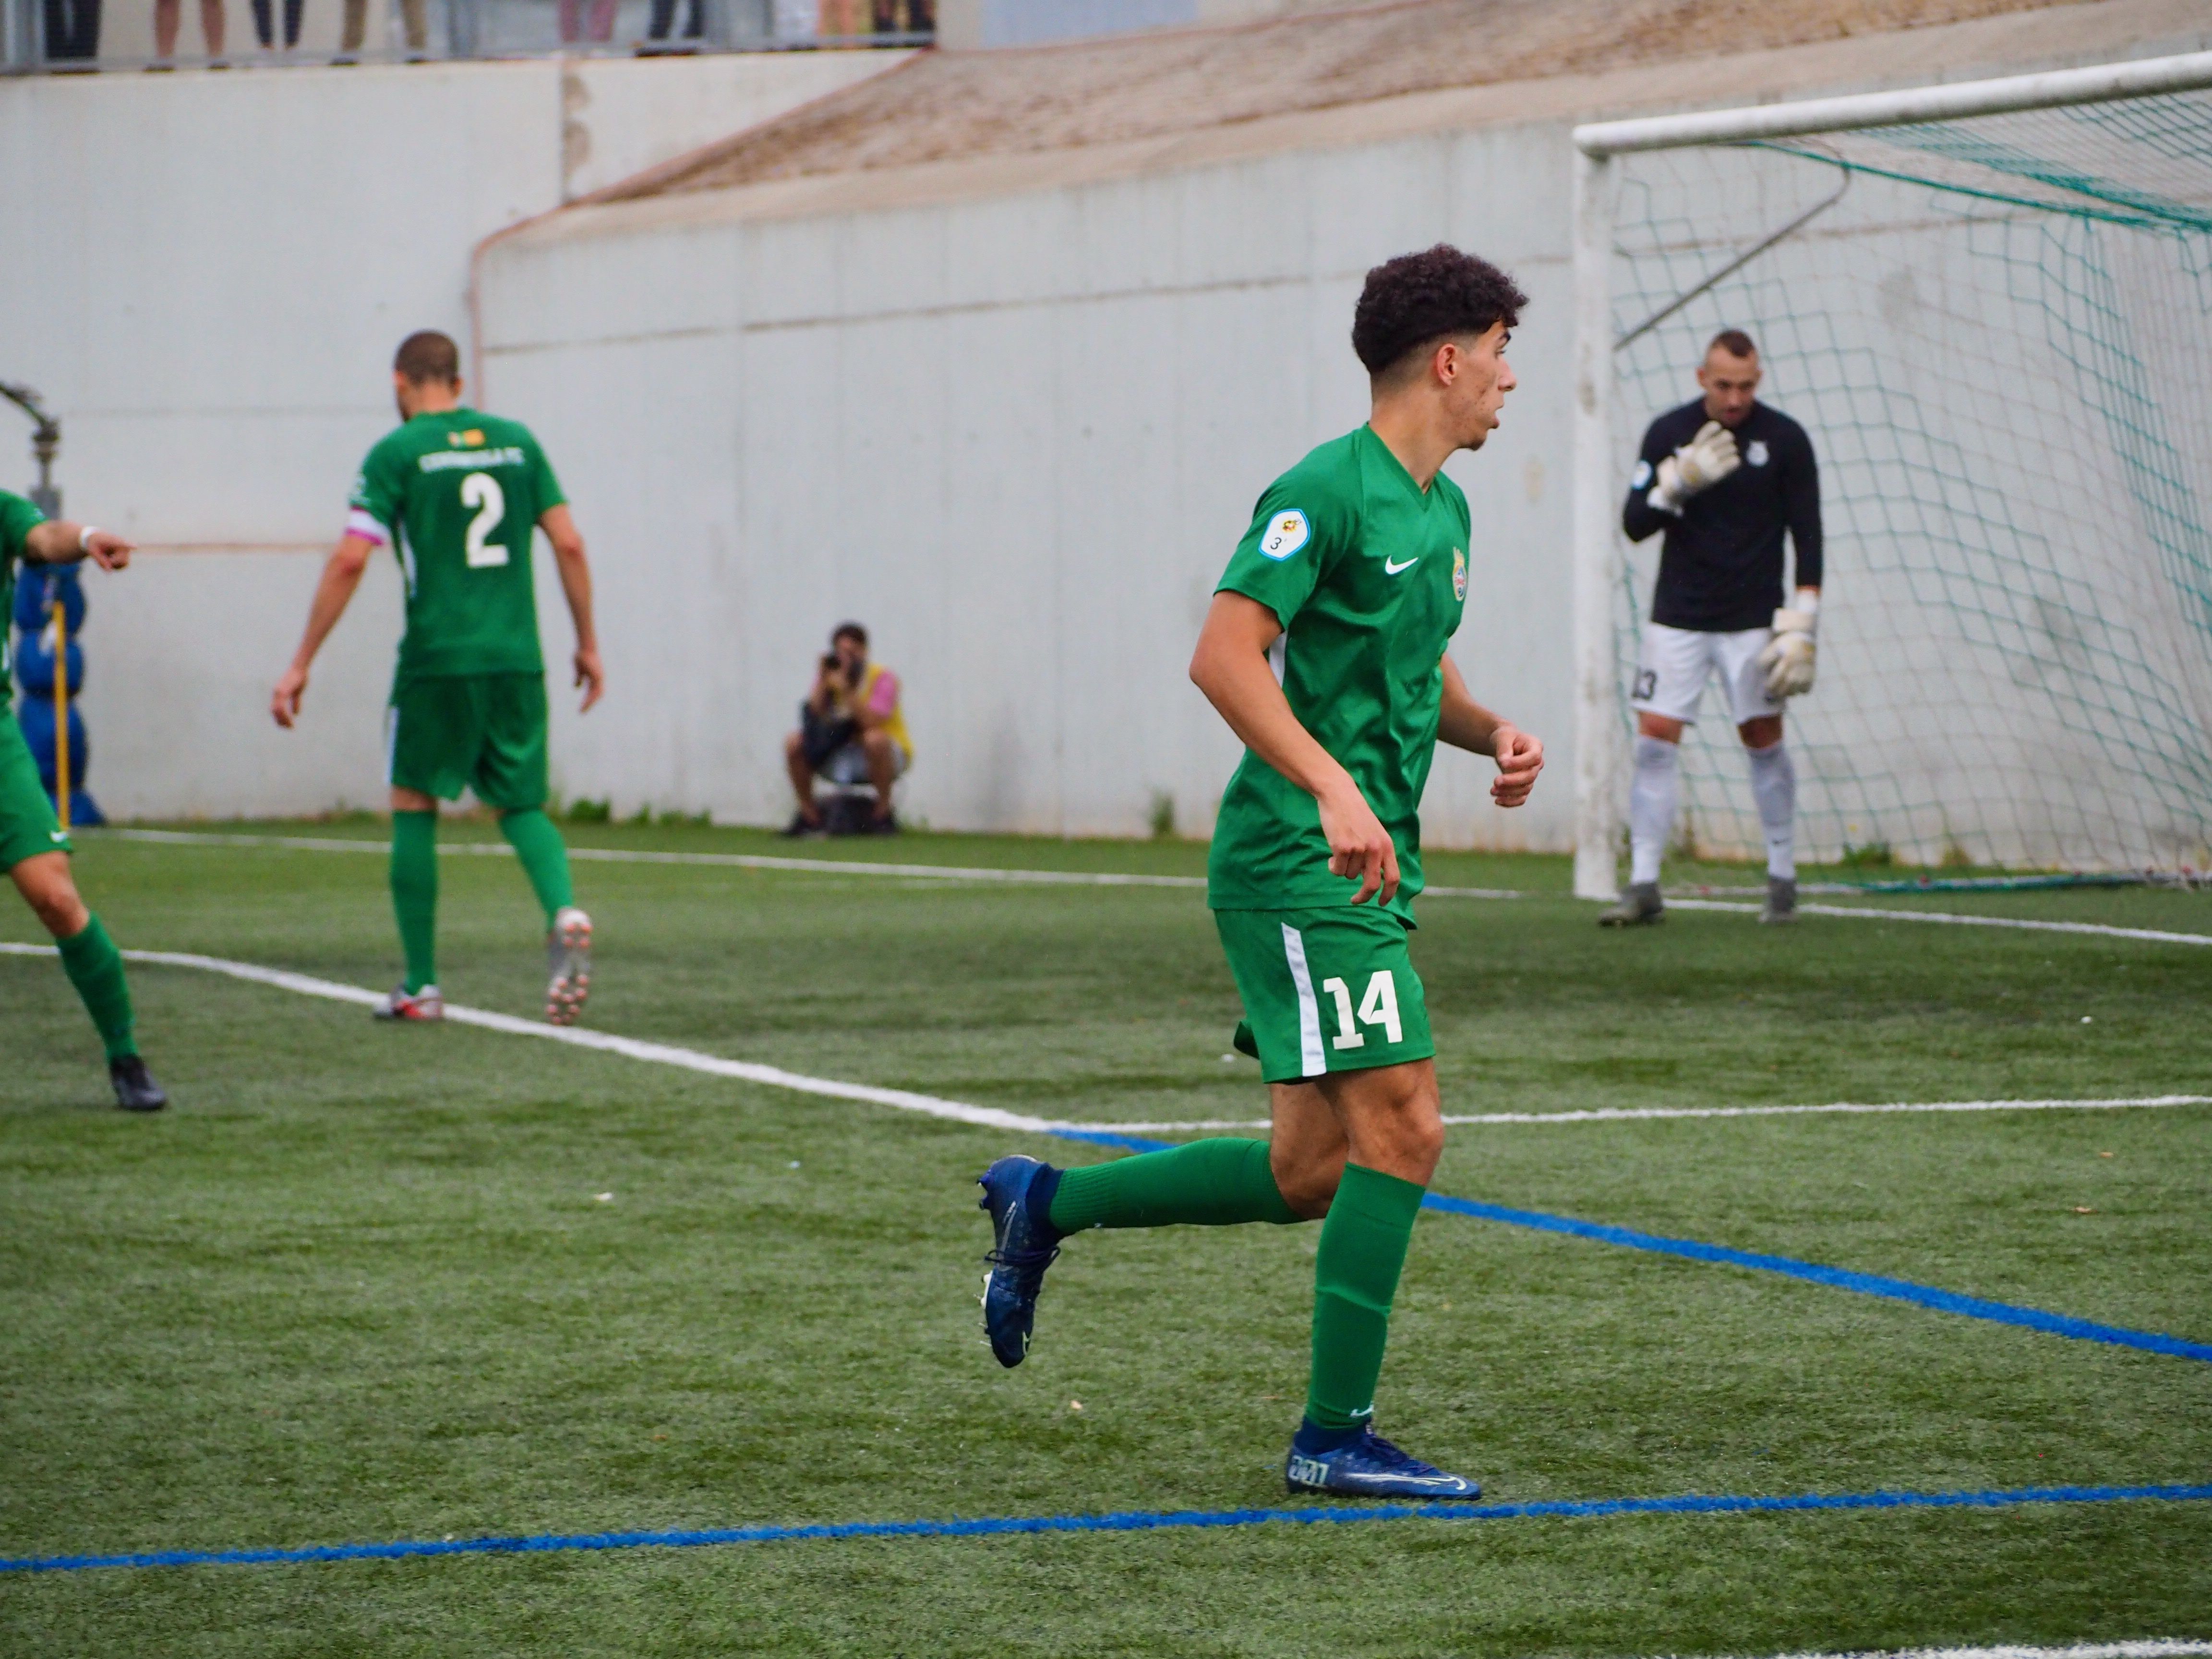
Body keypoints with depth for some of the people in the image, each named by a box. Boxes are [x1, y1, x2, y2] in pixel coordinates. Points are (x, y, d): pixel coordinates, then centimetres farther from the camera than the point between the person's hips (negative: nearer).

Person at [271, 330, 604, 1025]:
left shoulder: (397, 453, -2)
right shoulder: (516, 441, 10)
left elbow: (349, 560, -8)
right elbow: (568, 544, 7)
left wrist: (300, 665, -4)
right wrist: (588, 644, 15)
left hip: (437, 661, -3)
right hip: (517, 659, 3)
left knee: (413, 809, 11)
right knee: (521, 806, 14)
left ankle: (420, 986, 9)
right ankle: (564, 912, -17)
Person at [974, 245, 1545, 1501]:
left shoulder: (1445, 512, 17)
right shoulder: (1327, 492, -12)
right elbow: (1225, 655, -20)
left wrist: (1490, 733, 9)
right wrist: (1333, 789, -30)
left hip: (1371, 872, 10)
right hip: (1298, 866, -10)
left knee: (1310, 1176, 9)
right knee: (1403, 1126, -14)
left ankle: (1046, 1204, 25)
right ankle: (1336, 1435, -6)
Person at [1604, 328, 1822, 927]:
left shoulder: (1785, 440, -4)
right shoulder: (1668, 433, -1)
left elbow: (1807, 536, -2)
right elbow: (1634, 524, -4)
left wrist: (1800, 627, -8)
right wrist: (1679, 483, -22)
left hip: (1753, 620, -1)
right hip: (1677, 618, 1)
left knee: (1764, 741, 1)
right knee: (1655, 742, -6)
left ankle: (1783, 881, 13)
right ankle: (1643, 887, -3)